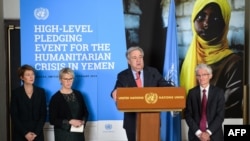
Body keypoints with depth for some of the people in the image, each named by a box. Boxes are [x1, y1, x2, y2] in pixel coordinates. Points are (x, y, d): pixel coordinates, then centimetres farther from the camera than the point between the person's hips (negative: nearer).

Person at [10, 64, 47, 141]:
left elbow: (43, 114, 3)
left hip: (37, 134, 2)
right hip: (20, 134, -1)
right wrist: (25, 133, -11)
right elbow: (14, 116, -3)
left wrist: (36, 132, -8)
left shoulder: (41, 92, 7)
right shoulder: (16, 92, 1)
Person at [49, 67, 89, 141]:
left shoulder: (78, 94, 8)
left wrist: (82, 122, -7)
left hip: (78, 135, 4)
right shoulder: (55, 98, -5)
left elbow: (85, 112, 14)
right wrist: (69, 122, -17)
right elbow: (52, 120, -9)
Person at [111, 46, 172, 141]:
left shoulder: (153, 72, 5)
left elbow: (166, 87, 3)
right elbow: (117, 91, -9)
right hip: (132, 121, -1)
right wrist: (115, 94, -33)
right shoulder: (123, 76, 2)